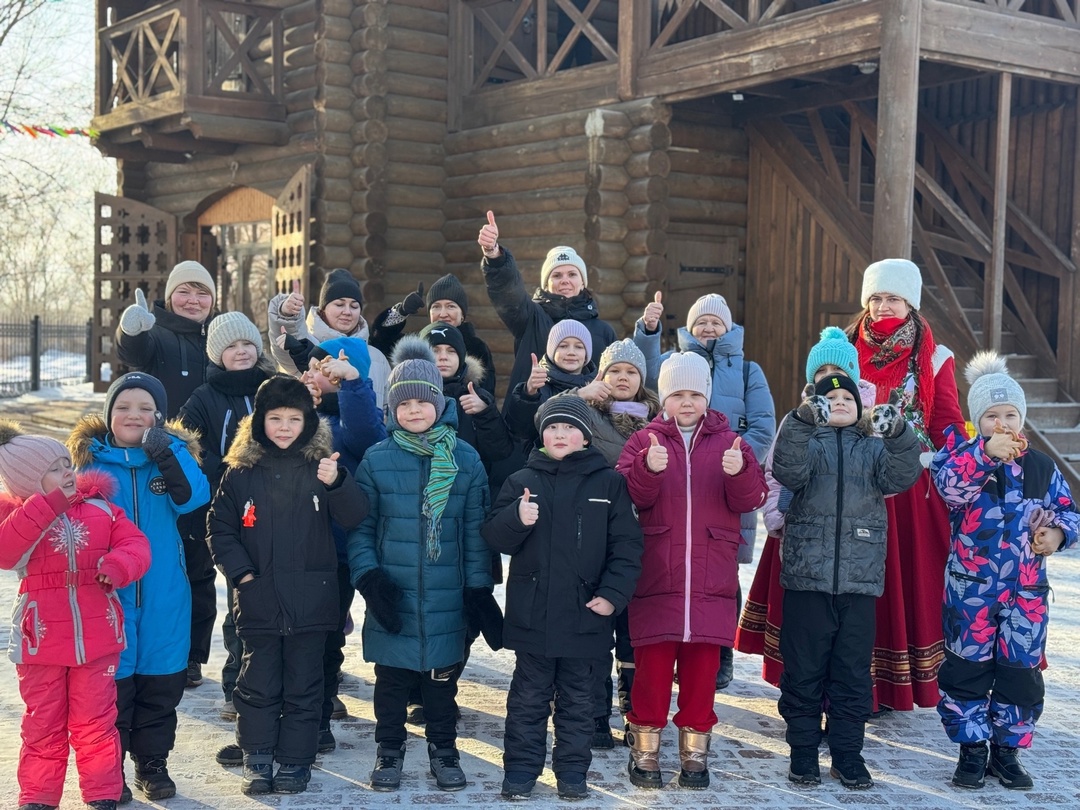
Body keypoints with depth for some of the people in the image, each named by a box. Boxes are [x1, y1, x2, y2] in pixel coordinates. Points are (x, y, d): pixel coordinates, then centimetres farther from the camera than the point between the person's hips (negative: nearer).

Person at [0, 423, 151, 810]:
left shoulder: (101, 509, 1)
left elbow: (135, 543, -5)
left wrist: (118, 565, -28)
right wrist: (48, 506, -26)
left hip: (97, 639, 1)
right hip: (41, 641, -1)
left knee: (96, 722, 8)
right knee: (43, 724, 12)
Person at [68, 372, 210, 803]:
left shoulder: (173, 454, 2)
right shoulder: (90, 459, 0)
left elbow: (193, 498, -16)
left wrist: (165, 452, -25)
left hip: (163, 594, 1)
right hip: (107, 592, -1)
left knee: (161, 685, 10)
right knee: (111, 681, 4)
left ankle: (152, 764, 27)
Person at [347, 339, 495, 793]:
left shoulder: (465, 460, 0)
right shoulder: (377, 459, -2)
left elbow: (476, 529, 2)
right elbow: (360, 526, 1)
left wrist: (479, 586, -1)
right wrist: (368, 576, -11)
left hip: (447, 598, 0)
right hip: (391, 596, 0)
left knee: (443, 678, 12)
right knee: (391, 679, 10)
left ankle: (443, 751, 29)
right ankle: (389, 751, 28)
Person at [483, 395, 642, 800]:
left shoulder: (609, 483, 1)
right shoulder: (522, 481, 5)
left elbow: (626, 546, -2)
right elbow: (495, 538, 0)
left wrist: (613, 594, -12)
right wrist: (516, 519, -21)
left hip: (586, 614, -1)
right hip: (531, 612, 1)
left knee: (577, 699, 11)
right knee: (529, 696, 9)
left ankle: (572, 769, 21)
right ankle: (521, 767, 18)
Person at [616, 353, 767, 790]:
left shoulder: (729, 442, 9)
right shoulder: (644, 440, 6)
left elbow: (751, 499, -3)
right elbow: (628, 496, -10)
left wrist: (740, 472, -23)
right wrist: (648, 468, -29)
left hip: (710, 577, 1)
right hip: (656, 574, -1)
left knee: (702, 664, 6)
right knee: (653, 664, 0)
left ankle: (695, 752, 19)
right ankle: (645, 750, 15)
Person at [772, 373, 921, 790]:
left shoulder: (875, 448, 14)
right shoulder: (805, 442, 8)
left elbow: (901, 477, -7)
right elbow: (788, 472, -15)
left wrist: (898, 434, -26)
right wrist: (803, 420, -31)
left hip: (860, 582, 2)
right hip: (807, 578, -2)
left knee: (853, 673, 7)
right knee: (803, 669, 4)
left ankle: (848, 753, 17)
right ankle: (803, 751, 15)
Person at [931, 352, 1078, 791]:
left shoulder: (1042, 467, 5)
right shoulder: (964, 456, -7)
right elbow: (949, 483, -29)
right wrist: (986, 452, -44)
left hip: (1027, 590, 3)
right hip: (971, 585, -3)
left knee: (1020, 670, 8)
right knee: (967, 668, 4)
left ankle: (1007, 750, 24)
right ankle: (971, 750, 18)